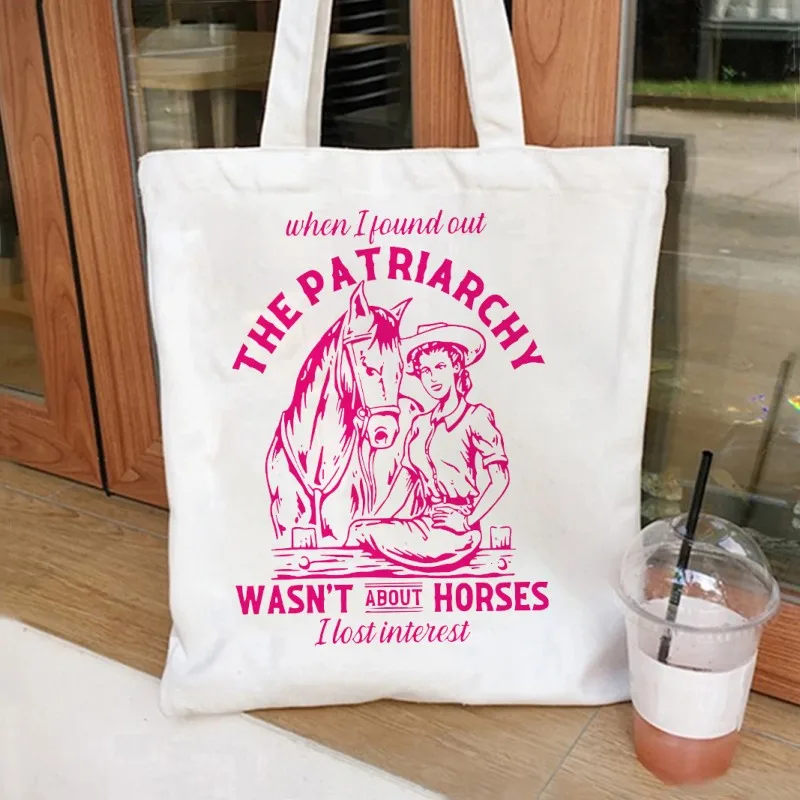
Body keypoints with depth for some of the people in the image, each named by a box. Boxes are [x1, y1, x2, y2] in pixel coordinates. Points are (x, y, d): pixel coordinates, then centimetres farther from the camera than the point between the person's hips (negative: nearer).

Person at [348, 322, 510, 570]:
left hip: (453, 528, -6)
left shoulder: (476, 417, -2)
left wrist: (468, 520, -18)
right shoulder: (420, 424, 15)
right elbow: (404, 482, 12)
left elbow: (499, 478, -7)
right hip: (421, 523, 6)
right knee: (360, 529, -16)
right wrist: (374, 522, -1)